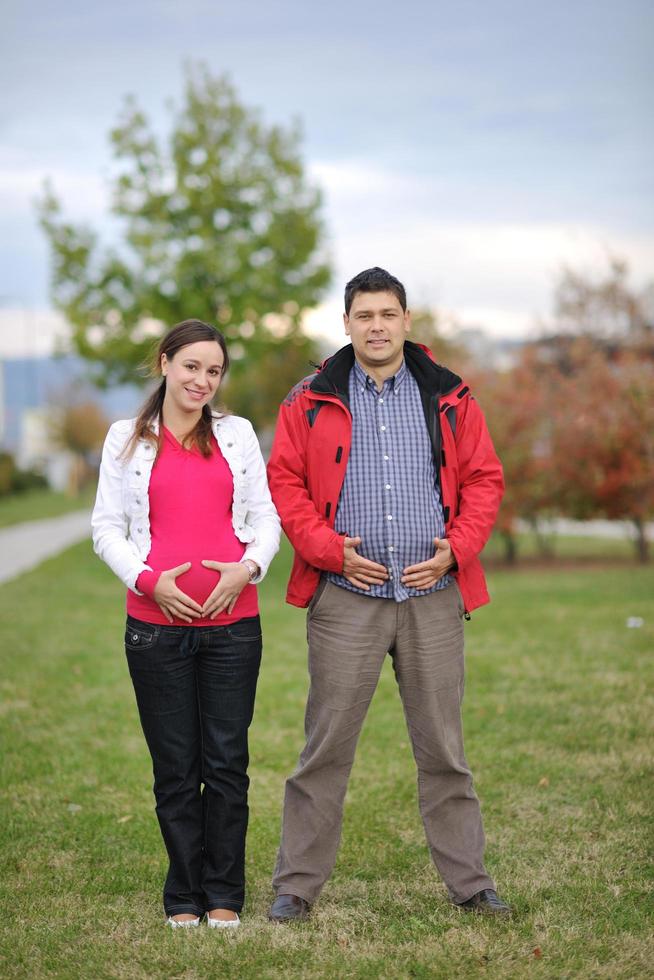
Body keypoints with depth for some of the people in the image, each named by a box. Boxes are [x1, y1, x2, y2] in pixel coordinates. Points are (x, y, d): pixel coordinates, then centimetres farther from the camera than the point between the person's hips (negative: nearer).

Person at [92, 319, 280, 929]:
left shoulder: (236, 434, 11)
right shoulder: (128, 438, 7)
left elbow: (266, 518, 12)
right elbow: (107, 527, 6)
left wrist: (248, 567, -8)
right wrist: (148, 579, -10)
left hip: (232, 621, 1)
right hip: (156, 623, -1)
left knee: (226, 761, 1)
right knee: (175, 766, 3)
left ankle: (224, 895, 12)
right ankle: (184, 896, 15)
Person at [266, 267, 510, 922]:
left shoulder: (450, 399, 8)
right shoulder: (312, 401, 4)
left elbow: (484, 478, 9)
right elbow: (285, 481, 2)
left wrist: (456, 549, -5)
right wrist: (331, 551, -8)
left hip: (433, 597, 2)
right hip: (347, 597, -1)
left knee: (443, 747, 9)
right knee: (326, 746, 2)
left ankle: (468, 880, 19)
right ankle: (297, 884, 11)